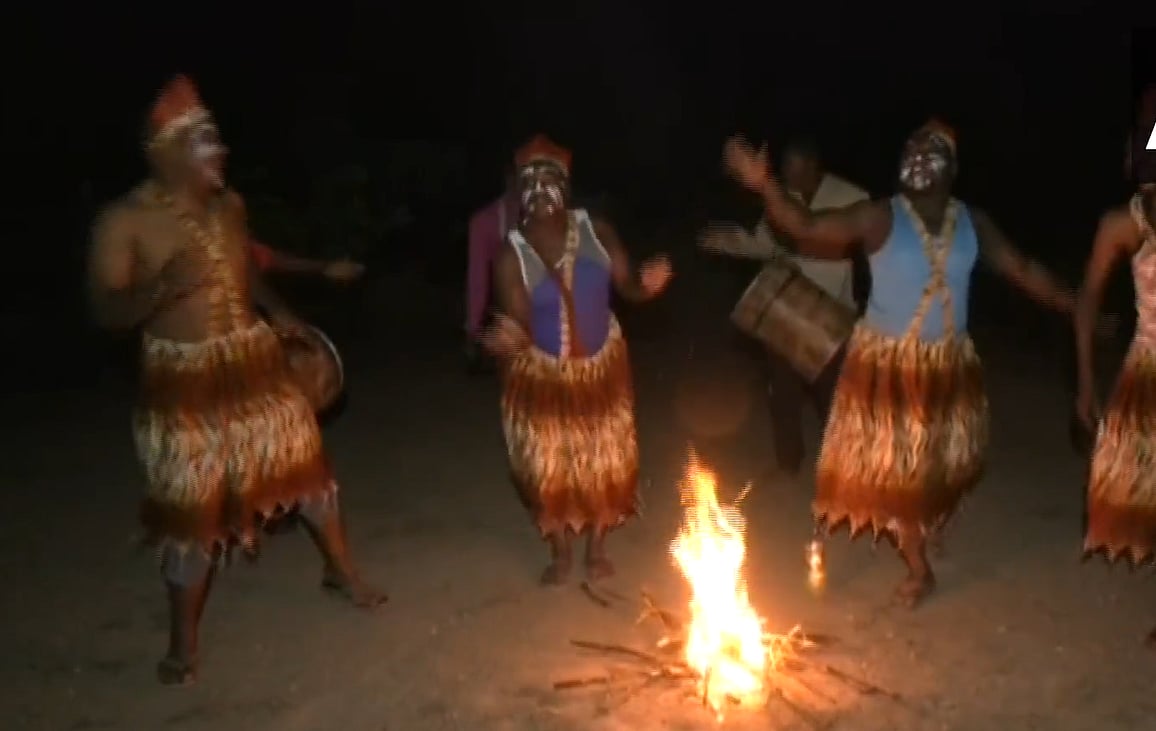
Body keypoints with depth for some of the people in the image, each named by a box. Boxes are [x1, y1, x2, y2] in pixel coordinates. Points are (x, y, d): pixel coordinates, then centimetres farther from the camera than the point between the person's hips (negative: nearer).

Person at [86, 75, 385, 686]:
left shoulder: (229, 205, 3)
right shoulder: (124, 220, -15)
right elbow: (104, 311, -16)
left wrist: (279, 313, 6)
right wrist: (162, 287, -33)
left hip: (254, 361, 5)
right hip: (185, 378, -5)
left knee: (302, 460, 15)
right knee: (191, 503, 1)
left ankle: (341, 570, 40)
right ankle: (182, 643, 21)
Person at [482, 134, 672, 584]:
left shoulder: (596, 232, -13)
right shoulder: (511, 256, -18)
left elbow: (627, 286, -12)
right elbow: (519, 325, -21)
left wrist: (648, 285, -36)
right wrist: (510, 338, -45)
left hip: (600, 367, 2)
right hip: (541, 374, -2)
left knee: (606, 462, 11)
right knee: (548, 467, 6)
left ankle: (597, 548, 32)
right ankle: (560, 553, 28)